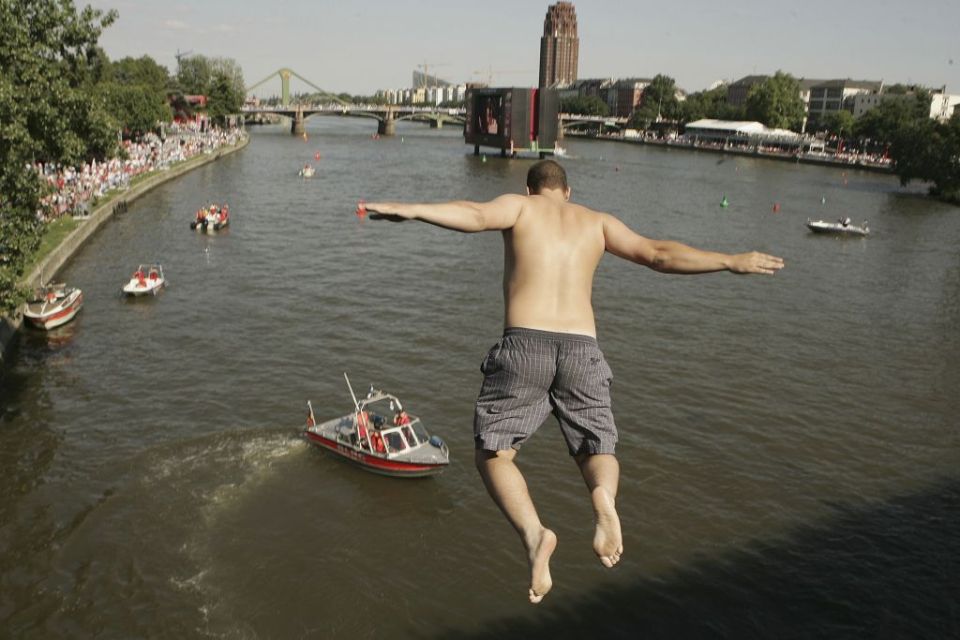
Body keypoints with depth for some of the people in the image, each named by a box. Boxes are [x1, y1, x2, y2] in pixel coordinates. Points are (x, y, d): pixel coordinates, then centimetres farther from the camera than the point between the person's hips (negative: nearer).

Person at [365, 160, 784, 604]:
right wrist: (732, 262, 24)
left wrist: (410, 211, -17)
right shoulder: (597, 222, 21)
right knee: (597, 450, 18)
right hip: (582, 350, 3)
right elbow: (659, 255, 15)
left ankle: (534, 533, -19)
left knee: (493, 454, 9)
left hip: (524, 344, -2)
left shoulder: (519, 205, 14)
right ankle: (604, 499, -18)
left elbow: (476, 215, -8)